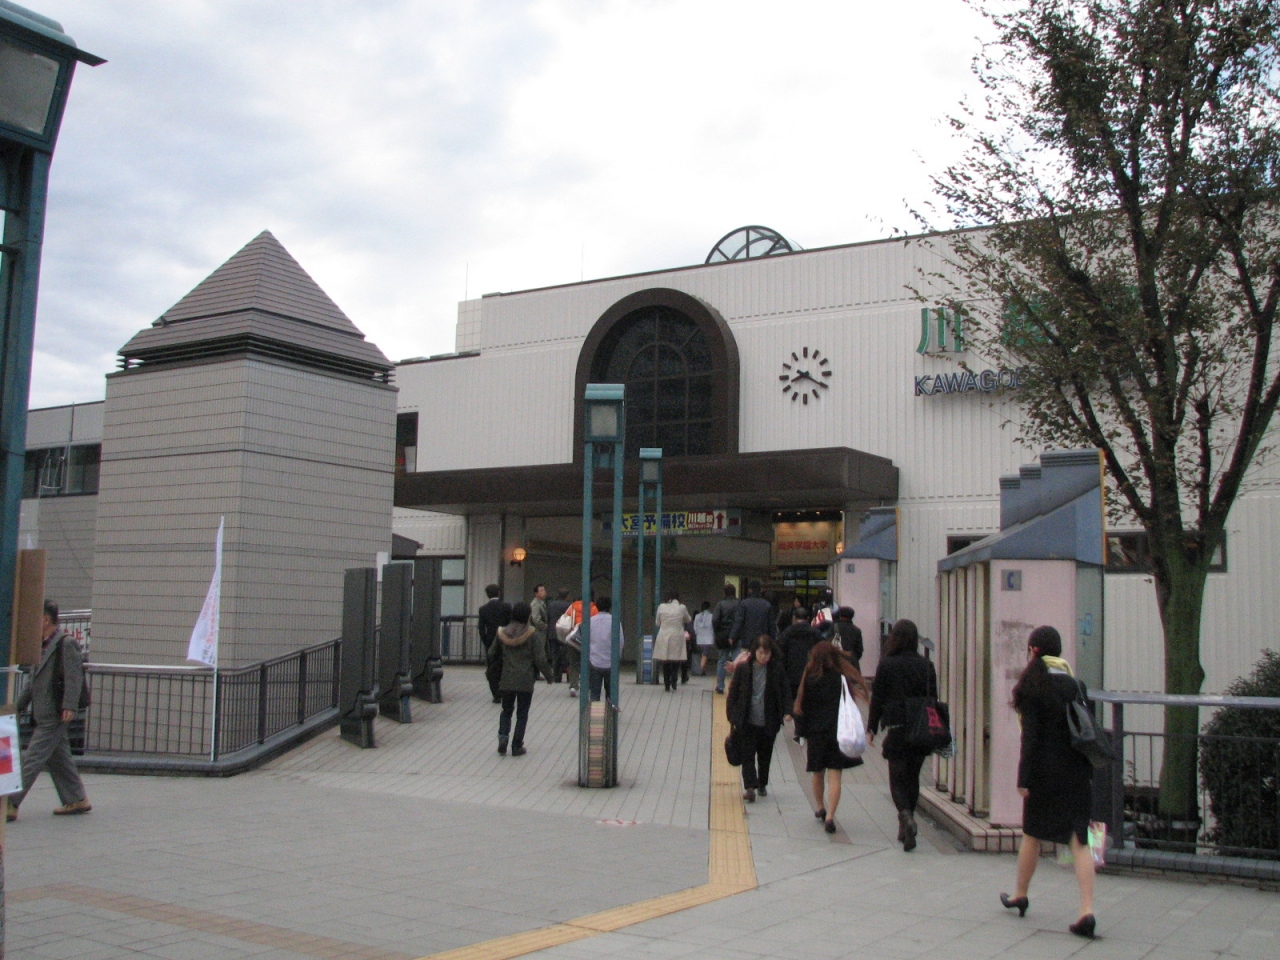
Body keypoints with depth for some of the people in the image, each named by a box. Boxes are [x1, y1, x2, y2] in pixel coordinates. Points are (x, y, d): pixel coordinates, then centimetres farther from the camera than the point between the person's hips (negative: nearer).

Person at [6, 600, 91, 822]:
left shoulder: (66, 643, -11)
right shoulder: (43, 645, 16)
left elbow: (74, 676, -17)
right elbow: (35, 681, 24)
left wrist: (69, 706, -24)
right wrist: (20, 705, 25)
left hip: (54, 716, -9)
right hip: (43, 715, 9)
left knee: (31, 760, -7)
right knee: (58, 759, 13)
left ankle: (10, 805, -5)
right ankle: (77, 800, 20)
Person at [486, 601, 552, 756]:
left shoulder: (502, 633, -1)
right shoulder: (531, 635, -11)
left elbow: (492, 654, 11)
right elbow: (540, 659, -10)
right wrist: (548, 675, 4)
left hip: (507, 681, 3)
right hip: (526, 681, -2)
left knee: (506, 710, 18)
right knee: (522, 714, 8)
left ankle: (503, 735, -6)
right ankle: (517, 746, 7)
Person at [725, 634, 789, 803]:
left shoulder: (777, 670, -3)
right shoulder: (743, 669, -5)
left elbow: (784, 693, 4)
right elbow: (733, 694, 2)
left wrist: (787, 711, -12)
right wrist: (732, 718, 1)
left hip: (769, 723, 1)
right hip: (747, 722, -1)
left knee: (765, 756, 14)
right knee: (748, 755, -7)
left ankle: (762, 784, 29)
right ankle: (750, 787, -11)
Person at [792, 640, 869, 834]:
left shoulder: (809, 680, -5)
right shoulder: (843, 678, -5)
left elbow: (800, 707, -1)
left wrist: (802, 731, 11)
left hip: (815, 733, 1)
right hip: (838, 733, -1)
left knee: (818, 774, 19)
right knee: (834, 776, -2)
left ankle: (820, 808, 35)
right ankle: (829, 816, -13)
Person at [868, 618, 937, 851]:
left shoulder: (886, 665, -7)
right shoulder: (926, 666, 1)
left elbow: (877, 699, -3)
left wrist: (871, 729, 5)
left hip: (897, 730, -3)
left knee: (898, 779, 4)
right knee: (912, 777, 16)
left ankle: (906, 816, -22)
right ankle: (905, 828, 21)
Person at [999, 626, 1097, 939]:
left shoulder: (1033, 685, -7)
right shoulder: (1075, 684, 7)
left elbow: (1031, 736, -11)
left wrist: (1024, 778, -8)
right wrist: (1088, 773, 13)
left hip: (1046, 772, -4)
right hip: (1077, 773, 4)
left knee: (1032, 834, 13)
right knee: (1079, 840, 1)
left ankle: (1020, 896, 30)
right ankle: (1087, 910, -11)